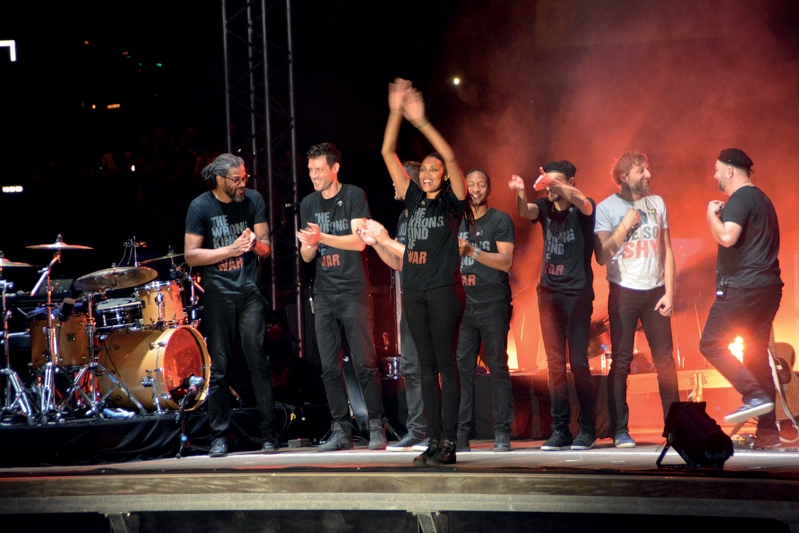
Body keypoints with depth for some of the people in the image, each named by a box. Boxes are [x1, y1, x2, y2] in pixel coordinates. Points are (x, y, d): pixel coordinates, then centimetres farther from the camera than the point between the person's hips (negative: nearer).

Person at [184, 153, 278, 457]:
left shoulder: (253, 200, 5)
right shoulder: (201, 207, -3)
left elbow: (266, 247, 6)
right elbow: (191, 255, -6)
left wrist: (255, 243, -18)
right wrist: (230, 250, -14)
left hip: (250, 290, 1)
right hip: (218, 293, -1)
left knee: (259, 362, -4)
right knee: (218, 367, 1)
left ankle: (269, 435, 0)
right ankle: (219, 438, 8)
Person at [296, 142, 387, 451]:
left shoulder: (354, 196, -2)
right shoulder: (308, 204, 12)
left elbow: (358, 241, -12)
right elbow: (306, 257, 11)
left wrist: (322, 237, -21)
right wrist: (310, 245, -12)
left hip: (354, 292, -5)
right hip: (324, 295, 5)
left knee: (365, 363, -7)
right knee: (329, 368, 2)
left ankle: (377, 428, -2)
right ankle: (340, 431, 7)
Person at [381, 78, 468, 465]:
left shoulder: (452, 201, 0)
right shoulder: (414, 200, 13)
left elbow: (451, 158, -16)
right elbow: (388, 153, 9)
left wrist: (422, 122, -23)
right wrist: (396, 112, -2)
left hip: (444, 290, -6)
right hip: (414, 290, 6)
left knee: (446, 365, -6)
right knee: (427, 367, 6)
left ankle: (448, 444, -6)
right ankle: (433, 441, 8)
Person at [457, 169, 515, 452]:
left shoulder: (500, 220, 3)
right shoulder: (456, 222, 16)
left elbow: (506, 261, -8)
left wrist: (473, 251, -16)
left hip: (493, 304, -4)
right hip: (463, 303, 4)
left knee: (498, 367, -3)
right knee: (462, 368, -3)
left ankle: (502, 434, -1)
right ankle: (460, 435, -4)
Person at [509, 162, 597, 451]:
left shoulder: (582, 207, -2)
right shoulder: (545, 207, 8)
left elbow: (583, 203, -25)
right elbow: (526, 212, -12)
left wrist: (554, 184, -42)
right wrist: (520, 194, -35)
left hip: (577, 293, -4)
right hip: (549, 291, 4)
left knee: (578, 361, -6)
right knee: (555, 362, 3)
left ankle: (587, 429, 2)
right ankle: (560, 429, 5)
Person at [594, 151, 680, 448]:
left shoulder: (657, 203, 9)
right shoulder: (607, 208, -2)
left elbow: (666, 250, 9)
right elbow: (602, 256, -9)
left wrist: (669, 291, 2)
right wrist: (626, 225, -14)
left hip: (655, 291, 3)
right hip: (624, 291, -3)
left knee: (665, 359, 2)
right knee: (621, 361, -2)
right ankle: (620, 431, 2)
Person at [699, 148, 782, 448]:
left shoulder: (740, 198, -10)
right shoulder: (762, 199, 22)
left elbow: (727, 237, -23)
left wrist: (712, 214, -5)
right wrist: (722, 215, 24)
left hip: (743, 286, -10)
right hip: (768, 287, 10)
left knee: (711, 343, -6)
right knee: (756, 353, 9)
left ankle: (755, 396, -18)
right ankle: (768, 430, 5)